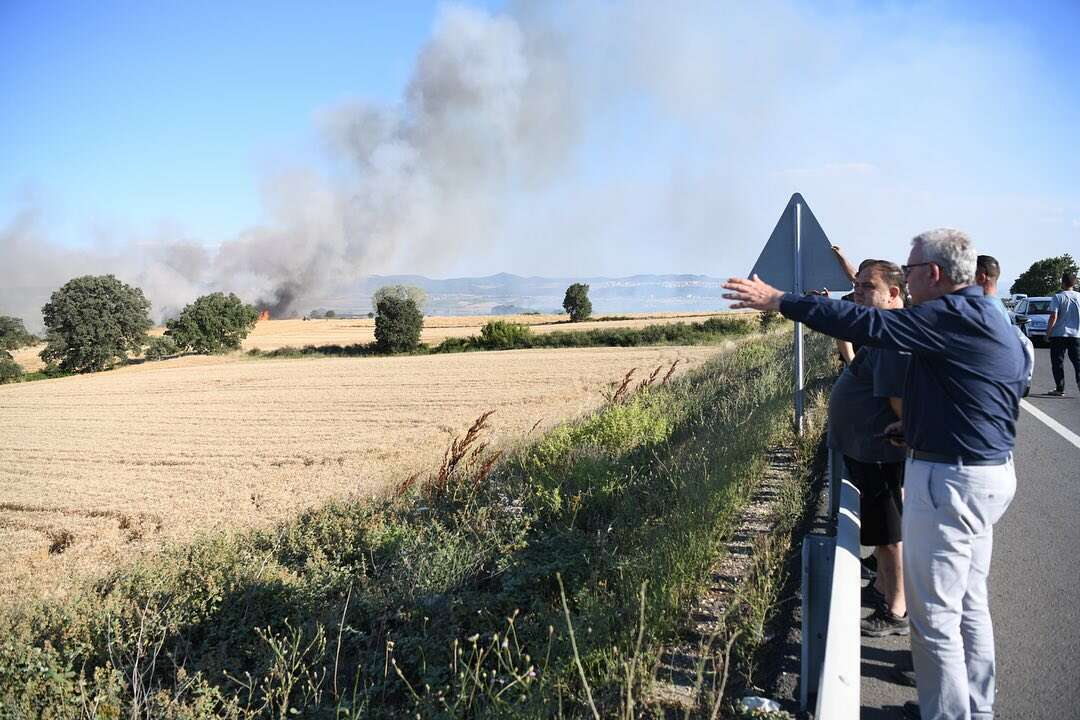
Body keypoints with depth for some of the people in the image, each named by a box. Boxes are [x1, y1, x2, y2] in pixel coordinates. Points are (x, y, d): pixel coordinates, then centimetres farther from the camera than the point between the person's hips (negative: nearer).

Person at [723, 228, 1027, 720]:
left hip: (951, 480, -11)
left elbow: (867, 325, -23)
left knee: (934, 615, 1)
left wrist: (779, 301, -18)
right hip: (988, 473, 11)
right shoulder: (985, 315, 12)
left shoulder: (956, 315, -19)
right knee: (969, 605, 21)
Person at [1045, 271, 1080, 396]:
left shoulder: (1058, 297, -7)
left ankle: (1060, 389, 5)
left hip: (1058, 334, -3)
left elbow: (1053, 317, -15)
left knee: (1057, 362, 4)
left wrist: (1048, 332, -7)